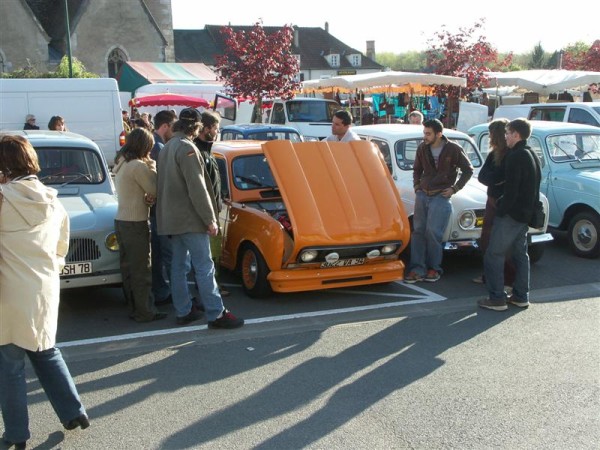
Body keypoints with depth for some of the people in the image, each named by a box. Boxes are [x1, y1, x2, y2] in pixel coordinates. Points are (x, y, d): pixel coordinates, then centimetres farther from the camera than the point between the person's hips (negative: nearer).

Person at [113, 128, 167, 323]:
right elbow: (156, 190, -11)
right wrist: (152, 166, -1)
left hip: (121, 220, 9)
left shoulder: (120, 163, 11)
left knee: (128, 268, 14)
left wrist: (146, 196, -1)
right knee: (141, 270, -1)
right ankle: (145, 312, 4)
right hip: (135, 224, -9)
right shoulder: (138, 166, -18)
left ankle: (134, 308, 22)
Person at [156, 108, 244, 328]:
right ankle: (216, 315, -6)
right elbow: (197, 188, -20)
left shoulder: (167, 148, 16)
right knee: (204, 267, -7)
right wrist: (210, 220, -17)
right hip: (189, 218, -10)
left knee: (178, 265, 12)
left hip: (171, 218, 10)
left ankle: (183, 312, 17)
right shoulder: (187, 148, -15)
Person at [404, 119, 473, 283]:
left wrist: (455, 189, -3)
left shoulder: (453, 149, -7)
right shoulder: (422, 148, 4)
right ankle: (417, 269, 3)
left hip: (441, 197, -4)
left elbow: (468, 170, 1)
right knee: (418, 231, 0)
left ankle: (434, 268, 6)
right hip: (422, 195, 4)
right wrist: (417, 186, 8)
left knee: (432, 232, -9)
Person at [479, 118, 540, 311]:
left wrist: (501, 210, -16)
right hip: (526, 214, 10)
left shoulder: (515, 157, -18)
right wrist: (530, 209, 19)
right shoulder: (533, 156, 13)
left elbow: (511, 190, -23)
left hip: (511, 215, -10)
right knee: (520, 254, 15)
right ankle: (521, 296, 19)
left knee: (493, 256, -4)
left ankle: (497, 298, -5)